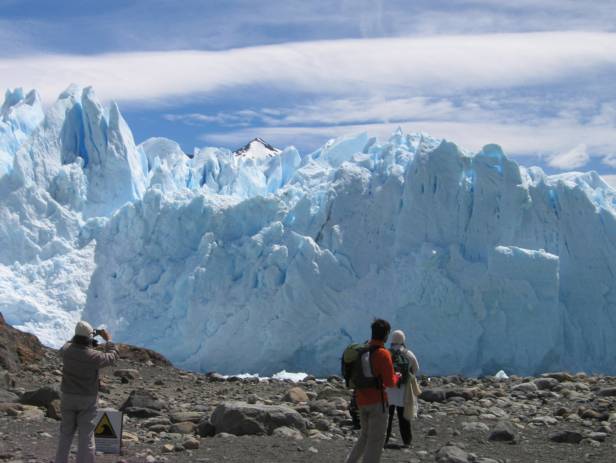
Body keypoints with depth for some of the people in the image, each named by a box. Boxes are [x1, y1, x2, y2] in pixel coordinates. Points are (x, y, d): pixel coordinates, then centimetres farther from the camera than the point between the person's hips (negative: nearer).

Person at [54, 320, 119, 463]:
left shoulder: (66, 350, -11)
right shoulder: (94, 356, -21)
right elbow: (112, 357, -1)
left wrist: (77, 338, 19)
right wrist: (108, 340, 11)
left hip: (68, 398, 4)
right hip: (87, 400, -4)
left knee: (66, 434, 16)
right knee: (86, 436, 2)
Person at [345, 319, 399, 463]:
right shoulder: (383, 354, -17)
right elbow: (389, 382, -16)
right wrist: (397, 377, 4)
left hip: (362, 400, 7)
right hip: (377, 402, -7)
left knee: (366, 435, 21)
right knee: (376, 440, -1)